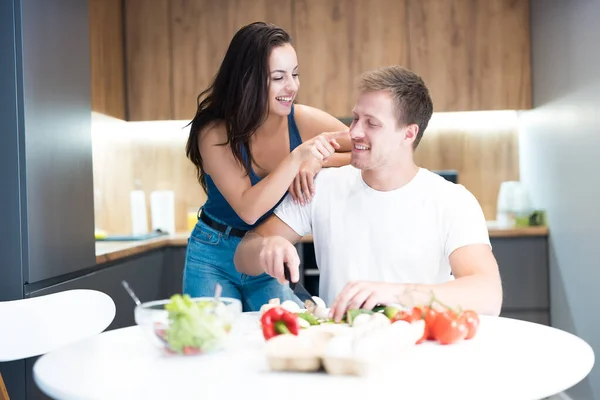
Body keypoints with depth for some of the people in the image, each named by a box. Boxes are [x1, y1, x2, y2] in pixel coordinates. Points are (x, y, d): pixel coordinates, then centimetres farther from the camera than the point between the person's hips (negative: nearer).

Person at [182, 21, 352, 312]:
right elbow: (248, 209, -30)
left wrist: (317, 162, -31)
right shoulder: (215, 132, -20)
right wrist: (297, 157, -41)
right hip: (214, 256, -1)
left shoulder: (304, 121, -14)